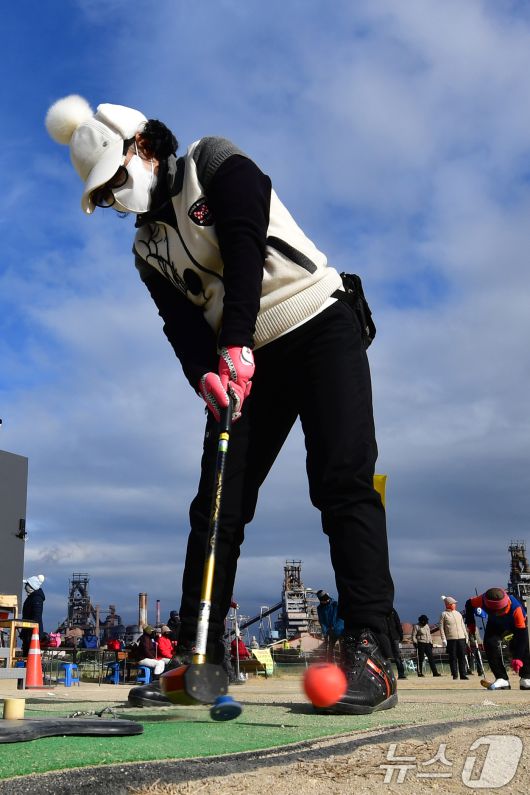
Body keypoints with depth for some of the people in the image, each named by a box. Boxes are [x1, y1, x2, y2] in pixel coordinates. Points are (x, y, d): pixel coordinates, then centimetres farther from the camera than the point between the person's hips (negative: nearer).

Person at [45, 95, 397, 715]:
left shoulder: (215, 164, -1)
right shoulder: (148, 249, 14)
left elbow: (245, 248, -18)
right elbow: (183, 325, -1)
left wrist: (235, 346, -29)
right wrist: (205, 375, -23)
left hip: (319, 324, -6)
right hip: (240, 361, 6)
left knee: (343, 481, -19)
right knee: (218, 503, -1)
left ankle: (369, 653, -20)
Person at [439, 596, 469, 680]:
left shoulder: (458, 614, 16)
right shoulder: (444, 614, 1)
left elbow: (463, 626, 19)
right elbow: (441, 628, -3)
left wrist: (466, 636, 13)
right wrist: (443, 639, -11)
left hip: (461, 638, 5)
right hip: (451, 639, -5)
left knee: (462, 657, 2)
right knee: (453, 658, -2)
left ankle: (463, 674, 6)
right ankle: (455, 675, 3)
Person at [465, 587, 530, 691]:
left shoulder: (516, 608, -44)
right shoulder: (483, 600, -38)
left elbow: (522, 633, -39)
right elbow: (469, 604, -13)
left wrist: (517, 658, -41)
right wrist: (471, 624, -12)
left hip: (518, 623, -2)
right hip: (496, 624, 2)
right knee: (490, 643, -21)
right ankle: (502, 679, -16)